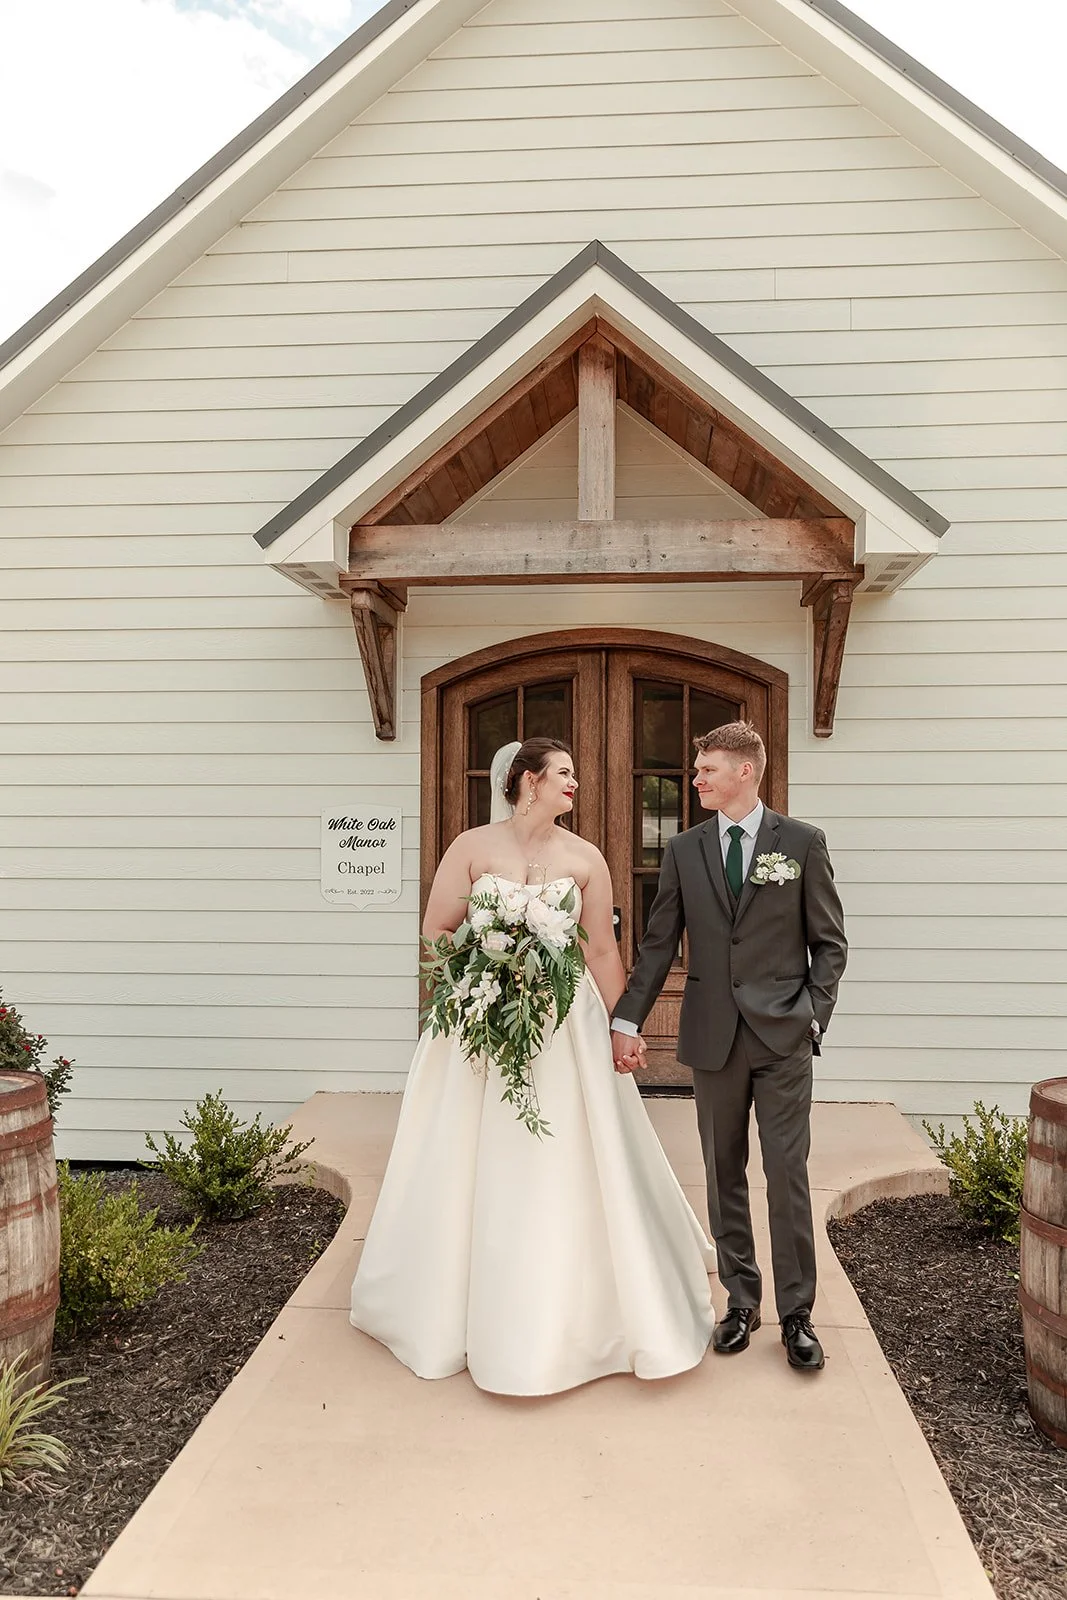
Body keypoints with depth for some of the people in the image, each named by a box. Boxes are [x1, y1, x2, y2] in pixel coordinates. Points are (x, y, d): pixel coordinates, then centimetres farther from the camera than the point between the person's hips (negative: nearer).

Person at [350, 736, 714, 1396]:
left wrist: (621, 1028, 1)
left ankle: (571, 1313, 23)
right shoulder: (473, 847, -3)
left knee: (567, 1168, 4)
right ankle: (455, 1306, 29)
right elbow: (436, 930, 2)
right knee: (477, 1168, 8)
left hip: (565, 1026, 1)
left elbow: (603, 950, 3)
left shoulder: (585, 858, 2)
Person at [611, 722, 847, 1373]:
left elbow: (830, 941, 3)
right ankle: (742, 1301, 24)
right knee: (725, 1172, 10)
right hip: (713, 1035, 3)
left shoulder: (803, 842, 1)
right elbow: (658, 944, 6)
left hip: (782, 1032, -2)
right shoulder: (684, 850, 6)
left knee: (788, 1171, 0)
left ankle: (797, 1312, 14)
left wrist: (814, 1016, -5)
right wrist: (627, 1020, 1)